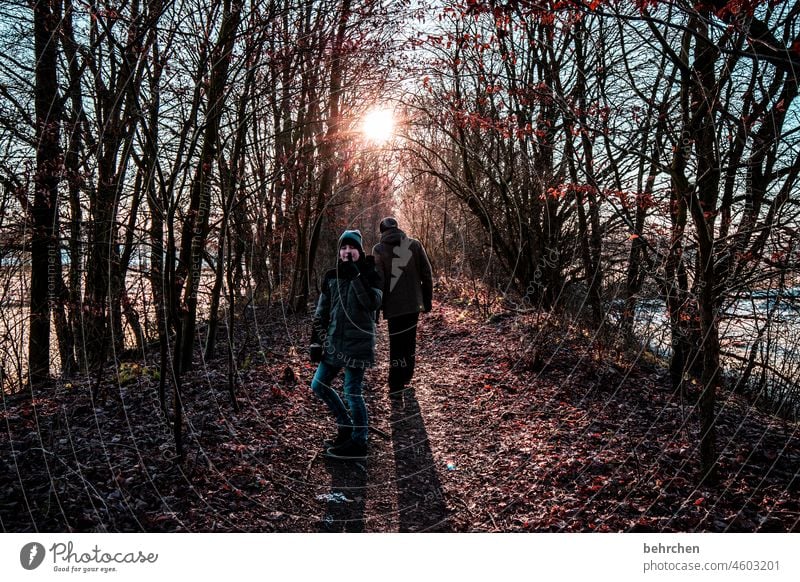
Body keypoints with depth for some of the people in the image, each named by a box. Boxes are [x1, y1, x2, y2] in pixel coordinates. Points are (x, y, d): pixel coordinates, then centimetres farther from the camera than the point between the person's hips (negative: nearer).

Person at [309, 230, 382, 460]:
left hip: (358, 344, -6)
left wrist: (356, 277, -25)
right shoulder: (331, 276, 8)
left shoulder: (369, 275, -5)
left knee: (352, 393, -3)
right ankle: (346, 425, 30)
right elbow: (321, 312, 11)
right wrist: (316, 341, 8)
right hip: (334, 343, 7)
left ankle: (358, 443, 13)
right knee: (318, 385, 13)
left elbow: (374, 303, -22)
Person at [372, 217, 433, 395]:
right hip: (414, 304, 3)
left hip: (393, 306, -3)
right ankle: (406, 379, 28)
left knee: (397, 344, 3)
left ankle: (397, 386, 4)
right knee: (409, 342, 17)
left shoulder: (379, 249, -5)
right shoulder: (415, 244, 3)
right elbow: (427, 274, 4)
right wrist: (427, 299, 12)